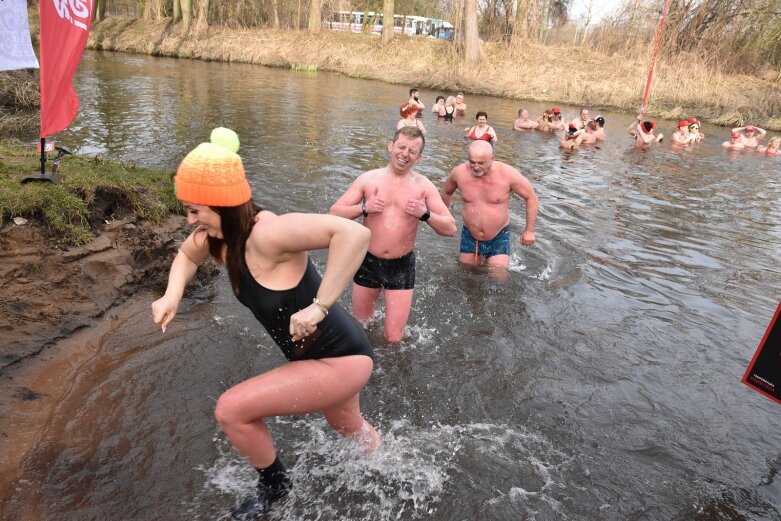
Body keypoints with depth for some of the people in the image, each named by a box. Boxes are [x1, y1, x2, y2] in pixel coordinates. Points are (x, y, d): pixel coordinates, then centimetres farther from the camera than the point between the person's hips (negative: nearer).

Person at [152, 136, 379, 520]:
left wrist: (319, 307, -41)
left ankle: (274, 486, 20)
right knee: (348, 426, 34)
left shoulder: (266, 233, -31)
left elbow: (354, 233, -43)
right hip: (319, 355, 9)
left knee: (231, 411, -10)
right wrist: (172, 295, -4)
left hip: (342, 360, -9)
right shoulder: (215, 236, -6)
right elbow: (187, 256, 16)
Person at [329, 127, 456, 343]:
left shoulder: (424, 186, -5)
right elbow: (334, 213, -4)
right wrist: (363, 208, -20)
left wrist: (425, 214, -25)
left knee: (393, 338, 1)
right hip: (368, 262, 1)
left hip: (401, 267, -1)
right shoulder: (368, 179, -4)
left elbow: (451, 229, -7)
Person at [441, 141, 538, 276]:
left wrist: (529, 231, -5)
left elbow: (531, 198, -8)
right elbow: (446, 192, 9)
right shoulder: (459, 173, -13)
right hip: (469, 236, 3)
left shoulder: (508, 174, -20)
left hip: (499, 237, -3)